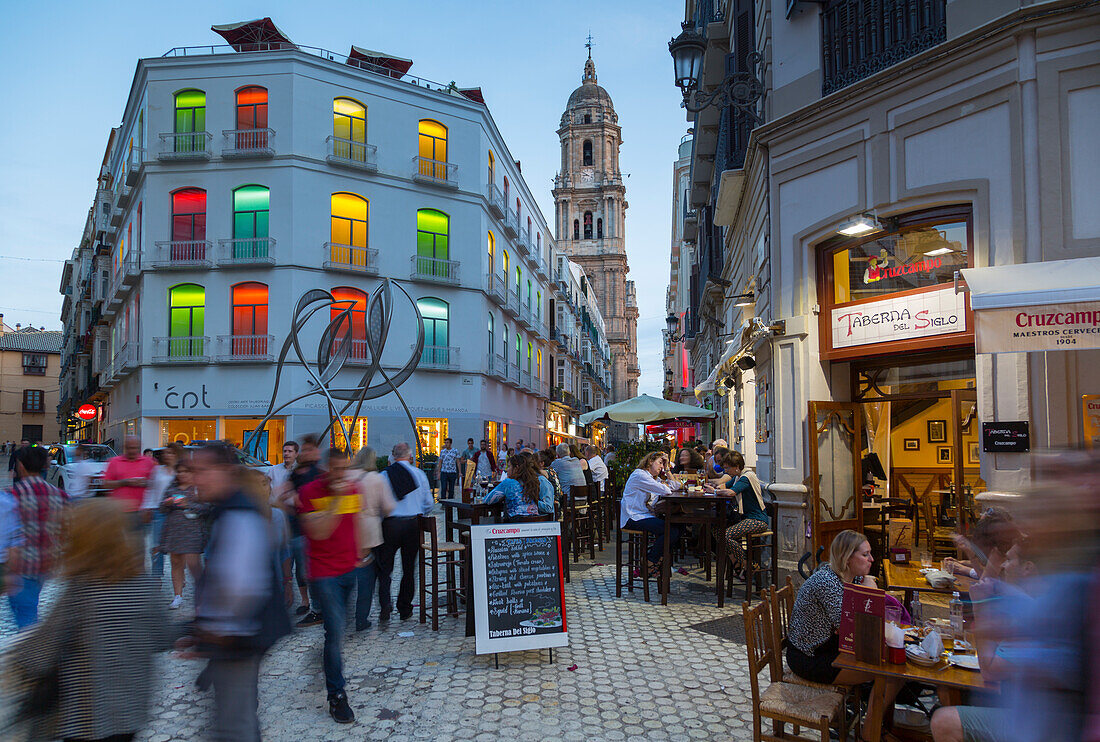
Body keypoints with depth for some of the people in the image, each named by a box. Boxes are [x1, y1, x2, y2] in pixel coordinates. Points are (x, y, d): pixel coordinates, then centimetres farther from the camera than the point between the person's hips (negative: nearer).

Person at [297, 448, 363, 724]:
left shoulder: (352, 488, 5)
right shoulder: (310, 492, -12)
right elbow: (318, 532, -22)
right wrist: (336, 501, -26)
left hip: (349, 568, 6)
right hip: (324, 571, -5)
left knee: (337, 625, 16)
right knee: (336, 631, -7)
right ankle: (336, 696, 2)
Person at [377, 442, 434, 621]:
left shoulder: (383, 476, -3)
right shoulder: (419, 474, 1)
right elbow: (429, 504, 4)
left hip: (390, 524, -1)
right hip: (414, 524, 1)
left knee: (384, 567, 9)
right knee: (409, 568, 13)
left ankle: (385, 603, -11)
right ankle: (404, 609, 20)